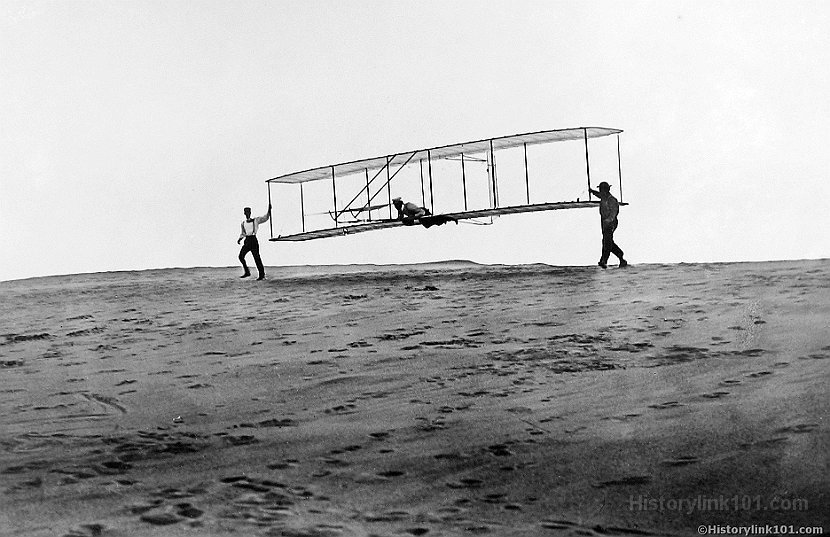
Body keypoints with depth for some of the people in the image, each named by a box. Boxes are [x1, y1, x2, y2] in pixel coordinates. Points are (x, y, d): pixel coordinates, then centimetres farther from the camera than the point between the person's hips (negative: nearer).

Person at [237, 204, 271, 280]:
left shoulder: (255, 220, 5)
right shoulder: (243, 223, 16)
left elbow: (265, 218, -1)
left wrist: (269, 211, -14)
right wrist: (240, 239, 6)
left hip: (253, 240, -4)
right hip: (247, 241, 4)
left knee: (256, 258, -9)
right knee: (241, 256, -6)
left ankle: (262, 274, -5)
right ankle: (247, 272, 8)